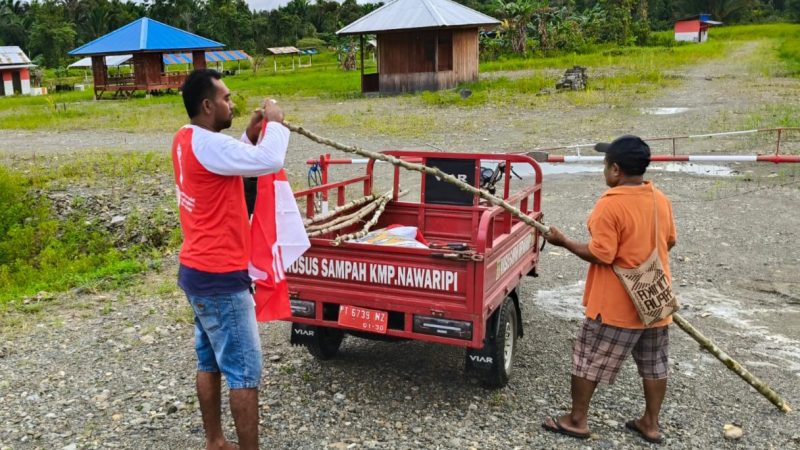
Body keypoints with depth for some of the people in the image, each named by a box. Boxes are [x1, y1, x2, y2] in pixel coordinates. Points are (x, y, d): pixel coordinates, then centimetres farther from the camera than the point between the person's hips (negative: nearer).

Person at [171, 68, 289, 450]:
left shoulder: (186, 140, 9)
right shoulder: (206, 144, -21)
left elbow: (233, 162, 21)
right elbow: (269, 162, -27)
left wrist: (250, 135, 6)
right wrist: (275, 123, -10)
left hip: (198, 271, 10)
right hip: (220, 278, -10)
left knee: (210, 362, 18)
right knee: (244, 371, -1)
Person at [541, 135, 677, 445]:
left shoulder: (610, 205, -21)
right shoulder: (661, 200, 2)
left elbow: (600, 255, -22)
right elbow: (668, 242, 14)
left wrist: (563, 242, -10)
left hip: (616, 304, -7)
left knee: (587, 359, 8)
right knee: (654, 365, 17)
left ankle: (577, 420, 19)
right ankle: (650, 424, 29)